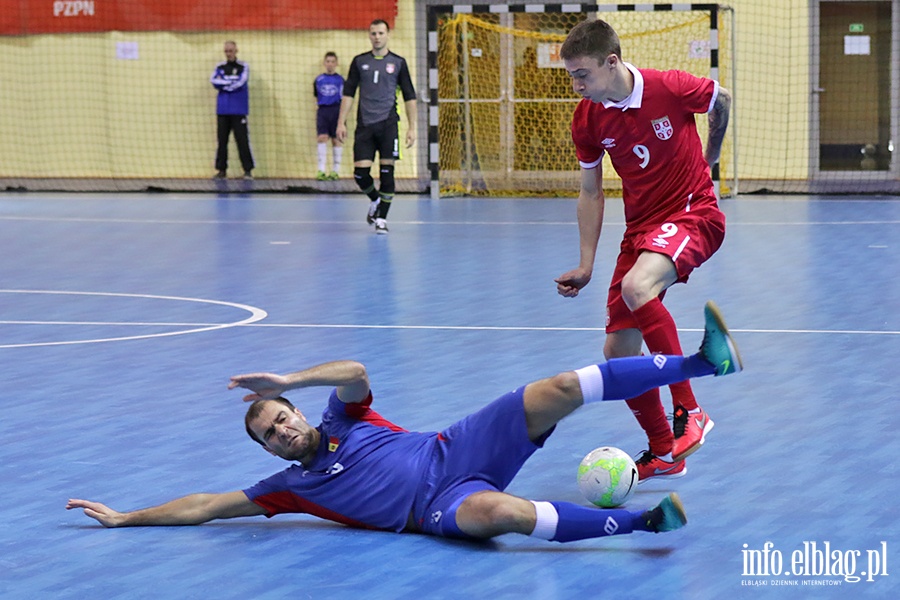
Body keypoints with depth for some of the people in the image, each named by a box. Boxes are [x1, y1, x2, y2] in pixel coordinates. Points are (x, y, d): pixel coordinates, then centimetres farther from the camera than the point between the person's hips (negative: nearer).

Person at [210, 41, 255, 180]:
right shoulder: (220, 67, 12)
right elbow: (213, 81, -3)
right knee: (222, 141, 4)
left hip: (238, 111, -3)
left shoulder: (243, 67, 2)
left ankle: (248, 170, -3)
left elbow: (240, 83, -12)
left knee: (242, 140, -6)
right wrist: (230, 82, -10)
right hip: (223, 110, 3)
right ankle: (221, 170, 9)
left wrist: (222, 84, -4)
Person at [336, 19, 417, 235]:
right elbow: (348, 93, 9)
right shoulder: (359, 61, 8)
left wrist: (411, 127, 0)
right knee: (360, 172, -4)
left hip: (388, 124, -1)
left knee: (386, 171, -6)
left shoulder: (398, 63, 4)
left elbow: (409, 97, 6)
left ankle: (381, 218, 3)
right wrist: (341, 122, 1)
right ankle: (375, 201, 26)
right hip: (364, 125, 1)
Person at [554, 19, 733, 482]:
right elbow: (590, 192, 8)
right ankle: (663, 453, 23)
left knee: (636, 287, -36)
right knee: (617, 352, 2)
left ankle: (688, 412, -26)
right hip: (641, 225, 6)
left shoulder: (670, 88, -19)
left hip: (693, 213, -6)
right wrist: (585, 266, 3)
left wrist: (708, 157, 21)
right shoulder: (587, 119, -5)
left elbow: (721, 100, 5)